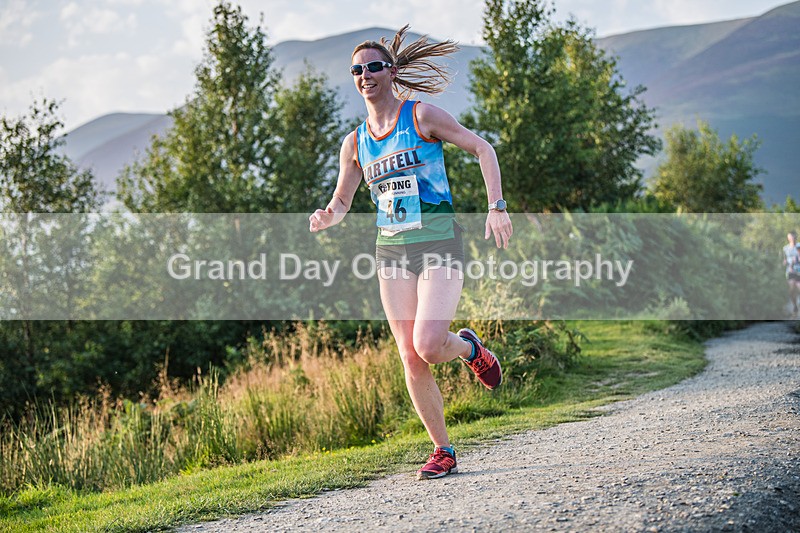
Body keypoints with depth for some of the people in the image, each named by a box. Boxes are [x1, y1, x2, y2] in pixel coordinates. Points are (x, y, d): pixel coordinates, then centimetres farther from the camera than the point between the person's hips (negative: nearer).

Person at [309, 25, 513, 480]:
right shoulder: (355, 143, 12)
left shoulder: (422, 116, -2)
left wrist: (497, 207, -10)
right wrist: (326, 217, -6)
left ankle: (471, 348, 16)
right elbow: (341, 203, 18)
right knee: (411, 360, -1)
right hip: (392, 251, 4)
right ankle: (443, 452, 13)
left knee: (428, 345, -21)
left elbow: (482, 148, 0)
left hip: (439, 244, -4)